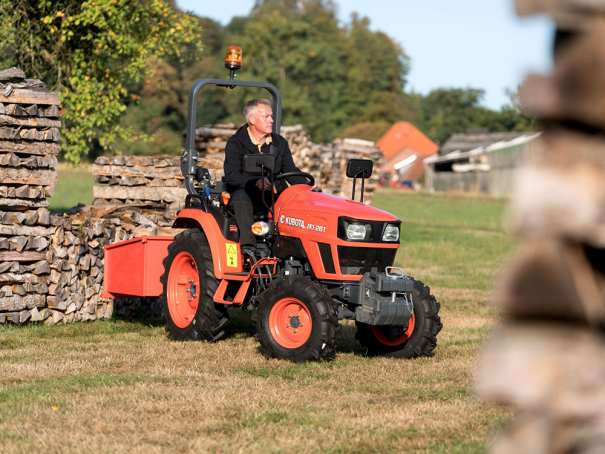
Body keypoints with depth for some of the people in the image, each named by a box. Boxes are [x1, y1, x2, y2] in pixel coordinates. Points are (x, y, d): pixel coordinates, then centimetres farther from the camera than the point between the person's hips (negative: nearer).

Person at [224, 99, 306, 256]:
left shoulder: (279, 143, 13)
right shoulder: (235, 144, -3)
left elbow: (291, 171, 12)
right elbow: (231, 176, -15)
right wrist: (255, 182, -34)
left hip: (274, 196, 4)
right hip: (247, 193, -4)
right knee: (241, 197, -38)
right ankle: (248, 246, -43)